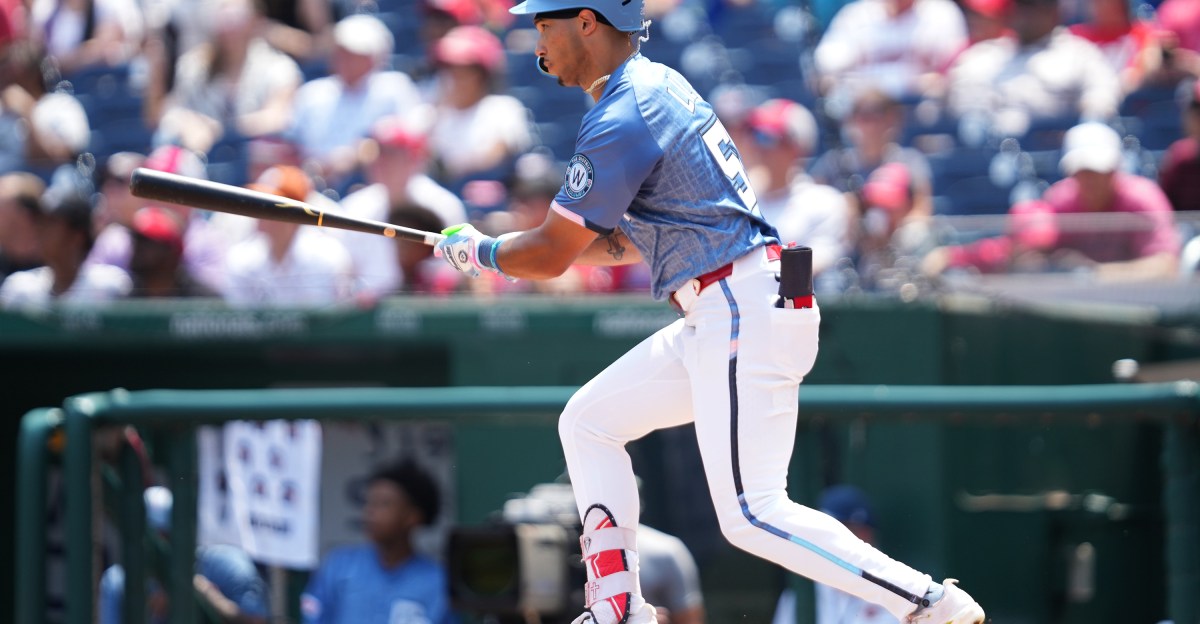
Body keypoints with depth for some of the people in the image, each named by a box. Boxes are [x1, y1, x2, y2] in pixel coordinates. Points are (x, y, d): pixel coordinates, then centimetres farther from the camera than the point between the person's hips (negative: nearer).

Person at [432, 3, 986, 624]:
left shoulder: (621, 119, -14)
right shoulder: (658, 85, 17)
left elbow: (550, 257, -12)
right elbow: (641, 240, 24)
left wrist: (480, 251, 8)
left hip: (743, 312, -11)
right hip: (717, 317, 11)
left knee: (751, 514, -15)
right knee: (588, 422, 16)